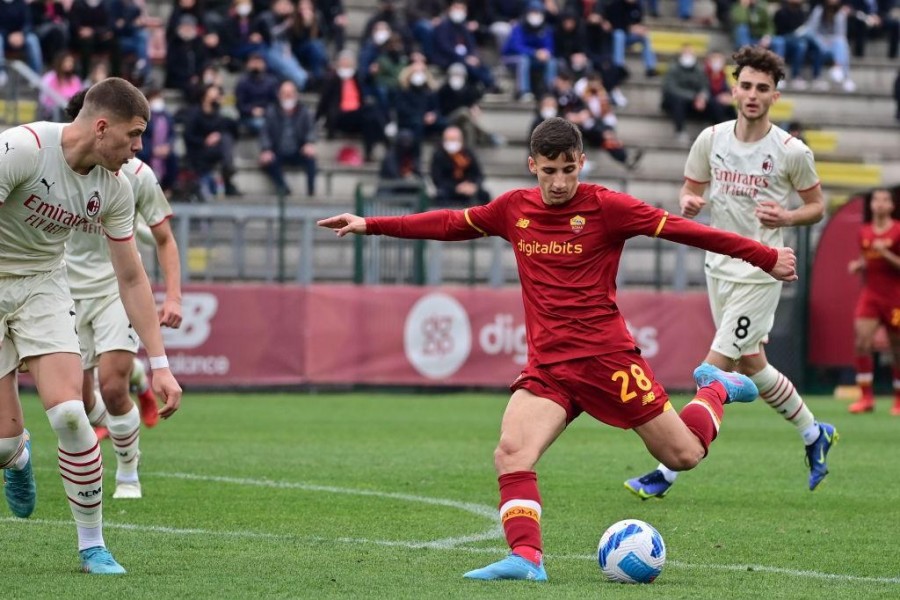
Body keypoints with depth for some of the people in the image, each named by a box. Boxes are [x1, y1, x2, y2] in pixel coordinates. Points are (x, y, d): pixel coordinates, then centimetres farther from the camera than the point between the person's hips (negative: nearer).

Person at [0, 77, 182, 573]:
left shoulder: (114, 187, -7)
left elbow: (131, 278, 1)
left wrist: (159, 364, -2)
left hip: (43, 285, 4)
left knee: (69, 412, -16)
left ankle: (92, 545, -2)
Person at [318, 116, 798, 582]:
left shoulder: (606, 207, -7)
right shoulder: (514, 209, 5)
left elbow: (681, 230, -9)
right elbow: (449, 224, 18)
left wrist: (767, 258, -9)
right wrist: (369, 225, 18)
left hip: (607, 356, -3)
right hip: (546, 365, 3)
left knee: (683, 455, 3)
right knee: (511, 452, -21)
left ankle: (716, 388, 32)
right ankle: (526, 557, -20)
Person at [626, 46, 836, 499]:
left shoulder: (792, 151, -10)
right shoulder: (711, 140, 1)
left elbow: (817, 207, 2)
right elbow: (690, 192, 12)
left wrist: (785, 217, -18)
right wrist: (689, 203, -12)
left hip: (760, 271, -6)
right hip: (719, 266, 6)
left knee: (717, 368, -10)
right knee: (750, 365, 16)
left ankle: (667, 472, -9)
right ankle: (814, 434, 38)